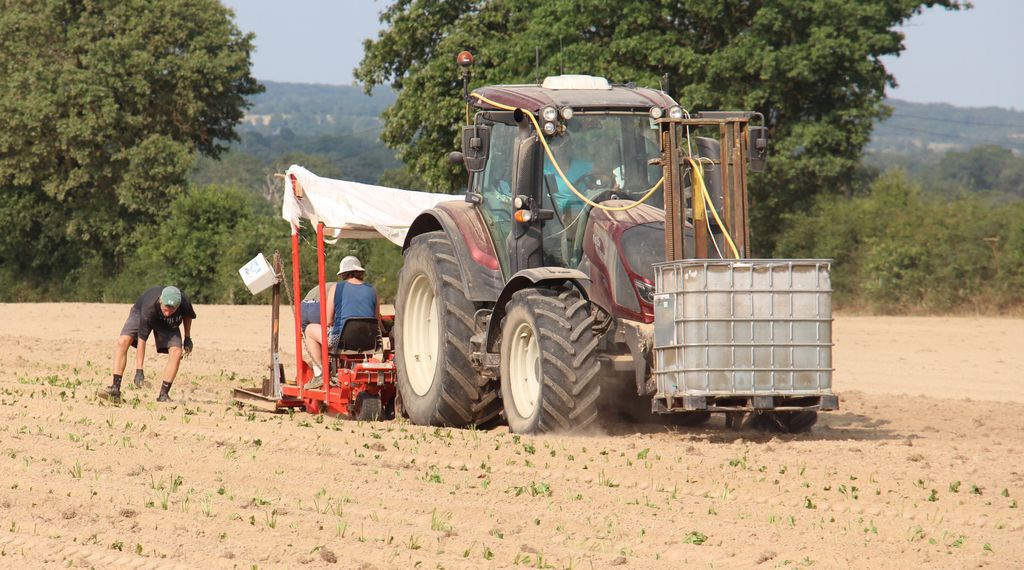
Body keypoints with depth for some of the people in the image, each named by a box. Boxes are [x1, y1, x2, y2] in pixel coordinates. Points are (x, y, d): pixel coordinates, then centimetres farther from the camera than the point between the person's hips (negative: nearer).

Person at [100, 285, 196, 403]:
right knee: (123, 341, -24)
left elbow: (187, 316, -6)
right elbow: (141, 340, -38)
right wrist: (139, 371, -39)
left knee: (176, 352, -20)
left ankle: (163, 395, -11)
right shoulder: (149, 308, -43)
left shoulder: (184, 302, -35)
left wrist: (187, 338, -1)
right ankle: (115, 390, -24)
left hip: (168, 325, 2)